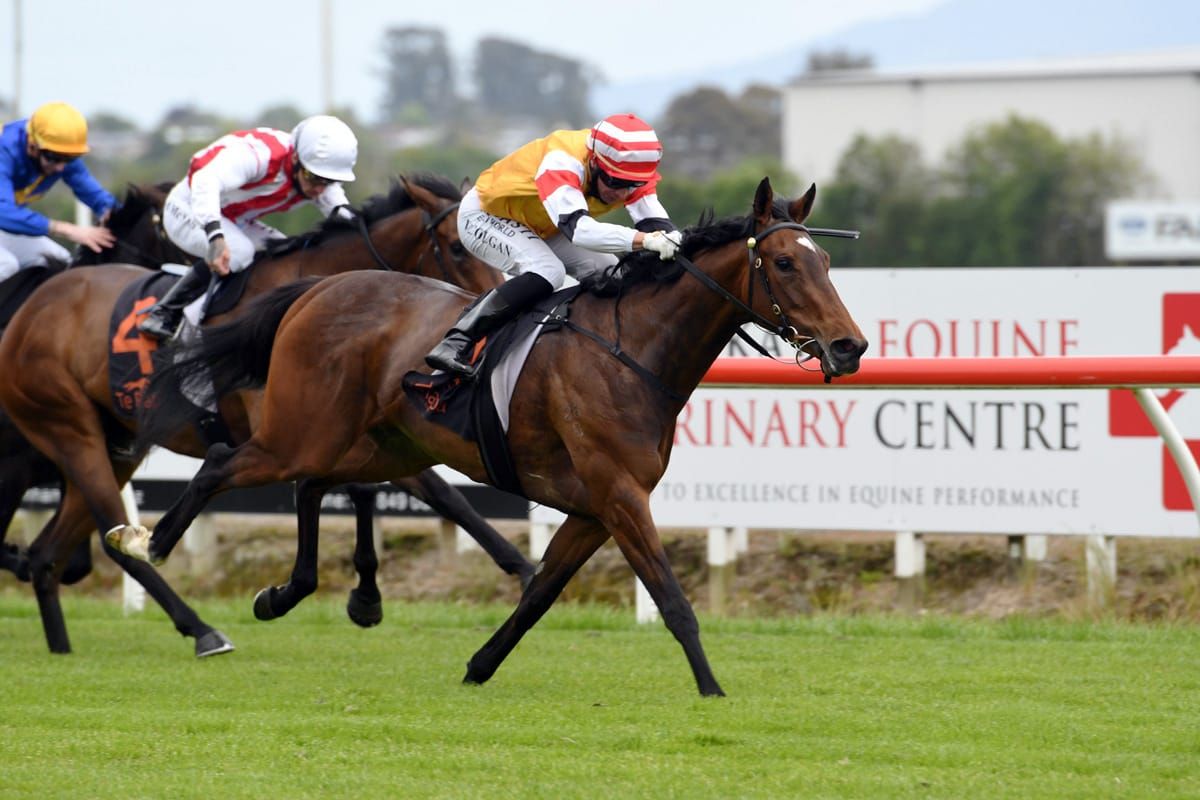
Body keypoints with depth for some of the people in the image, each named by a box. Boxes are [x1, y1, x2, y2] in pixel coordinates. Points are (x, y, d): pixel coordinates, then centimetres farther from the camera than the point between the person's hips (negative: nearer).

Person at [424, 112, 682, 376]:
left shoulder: (631, 171, -19)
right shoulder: (562, 163, -40)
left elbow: (656, 222, -27)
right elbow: (577, 227, -54)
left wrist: (672, 242, -51)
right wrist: (644, 240, -65)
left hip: (537, 229, 8)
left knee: (608, 272, -6)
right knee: (547, 272, -31)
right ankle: (455, 343, -32)